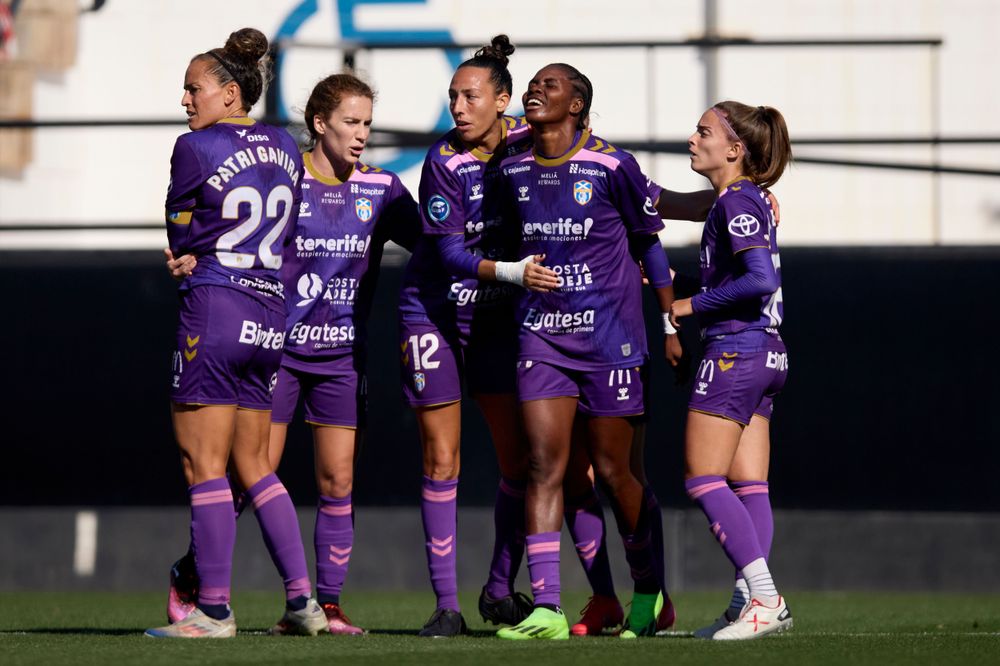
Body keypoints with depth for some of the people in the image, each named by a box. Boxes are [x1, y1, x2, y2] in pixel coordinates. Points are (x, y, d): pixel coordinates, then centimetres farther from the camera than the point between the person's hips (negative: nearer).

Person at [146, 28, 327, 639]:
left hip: (214, 313, -7)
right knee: (252, 465, 15)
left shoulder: (195, 149, -9)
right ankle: (303, 600, 11)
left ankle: (213, 609, -2)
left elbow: (181, 237, 0)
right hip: (271, 319, 7)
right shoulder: (285, 148, 10)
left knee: (204, 466, -1)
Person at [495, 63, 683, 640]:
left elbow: (650, 244, 1)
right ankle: (546, 609, -11)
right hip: (541, 333, 4)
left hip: (608, 335, -3)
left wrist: (671, 324, 2)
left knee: (612, 471, 3)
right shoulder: (513, 171, 4)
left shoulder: (612, 167, -8)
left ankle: (649, 591, 24)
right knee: (544, 465, -8)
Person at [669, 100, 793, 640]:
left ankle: (764, 597, -14)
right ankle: (753, 599, 2)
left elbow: (762, 277, -23)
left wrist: (694, 305, -15)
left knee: (703, 480, -8)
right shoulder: (751, 200, 16)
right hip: (765, 354, 10)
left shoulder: (737, 202, -12)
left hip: (735, 352, -10)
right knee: (748, 486, 6)